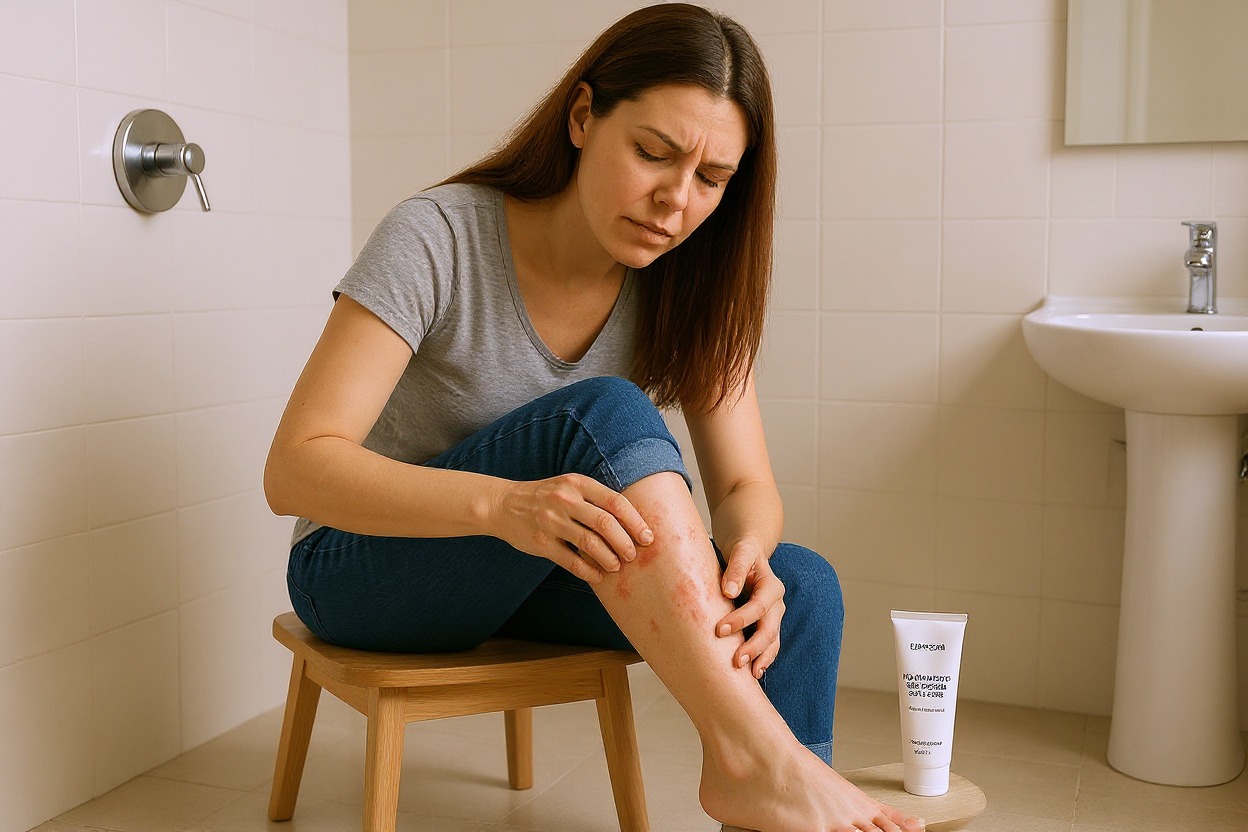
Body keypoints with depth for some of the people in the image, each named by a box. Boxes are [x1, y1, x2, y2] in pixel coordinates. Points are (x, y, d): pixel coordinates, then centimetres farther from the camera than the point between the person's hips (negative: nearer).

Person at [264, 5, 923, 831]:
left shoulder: (688, 285, -7)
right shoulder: (438, 239, -21)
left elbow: (747, 486, -7)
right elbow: (295, 469, -28)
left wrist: (745, 554, -32)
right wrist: (503, 503, -45)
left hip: (536, 577, 5)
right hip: (366, 570, -4)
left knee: (802, 585, -23)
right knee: (607, 413, -34)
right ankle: (755, 754, -35)